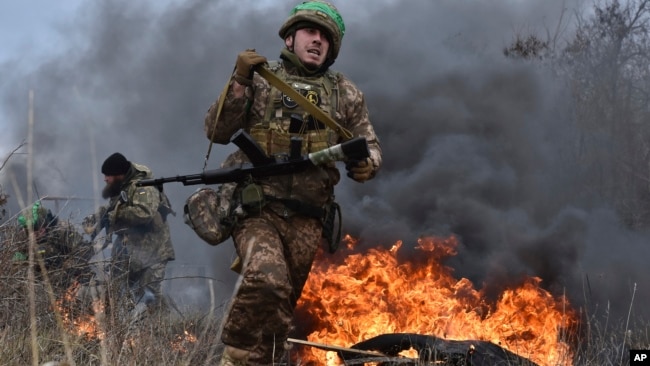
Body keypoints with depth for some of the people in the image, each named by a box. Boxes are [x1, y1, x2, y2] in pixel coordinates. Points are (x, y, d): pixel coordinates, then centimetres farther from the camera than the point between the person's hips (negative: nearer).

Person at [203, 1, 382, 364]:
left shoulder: (346, 94, 11)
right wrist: (239, 82, -13)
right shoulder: (260, 79, 6)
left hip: (305, 220, 3)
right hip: (257, 208, -3)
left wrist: (367, 164, -10)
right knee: (266, 282, -29)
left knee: (282, 307, 9)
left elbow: (370, 145, 14)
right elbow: (217, 132, 0)